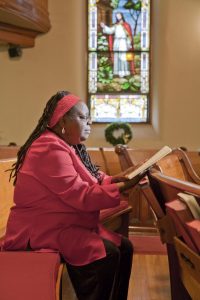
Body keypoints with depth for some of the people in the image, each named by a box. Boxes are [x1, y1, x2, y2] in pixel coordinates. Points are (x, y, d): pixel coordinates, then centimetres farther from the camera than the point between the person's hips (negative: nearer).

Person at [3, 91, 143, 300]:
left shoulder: (69, 147, 15)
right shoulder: (50, 148, -19)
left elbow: (93, 181, 12)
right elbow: (82, 196, -24)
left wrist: (120, 178, -5)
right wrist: (123, 186, -21)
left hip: (69, 225, 10)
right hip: (42, 229, -10)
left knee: (123, 247, 0)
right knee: (107, 254, -26)